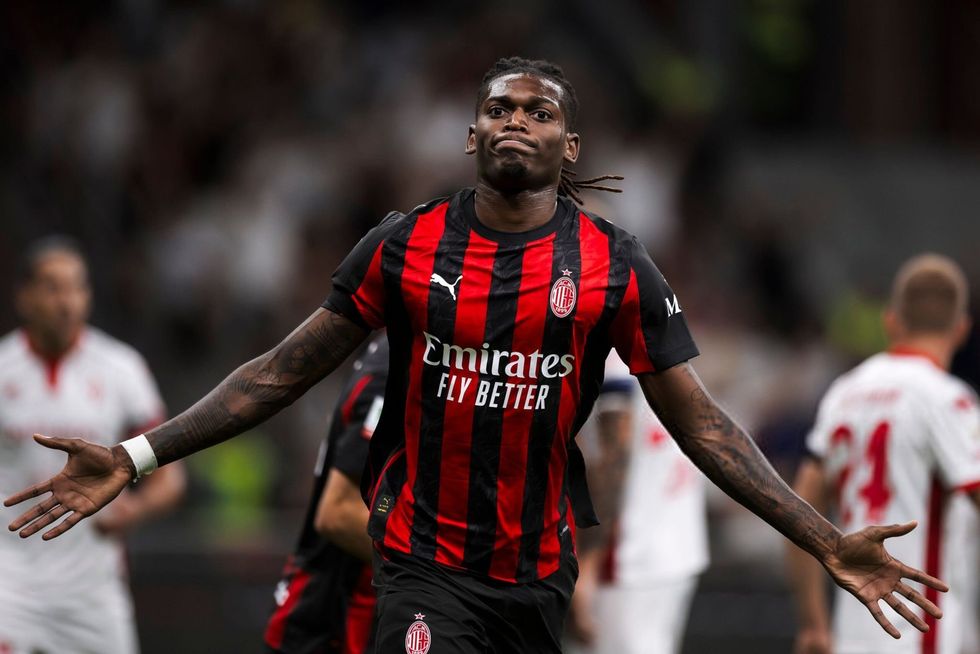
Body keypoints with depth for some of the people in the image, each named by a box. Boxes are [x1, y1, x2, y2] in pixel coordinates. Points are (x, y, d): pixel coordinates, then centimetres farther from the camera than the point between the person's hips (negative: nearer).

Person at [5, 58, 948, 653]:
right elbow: (284, 372, 4)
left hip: (542, 571, 2)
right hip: (425, 563, -2)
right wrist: (135, 459, -4)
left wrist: (826, 542, -7)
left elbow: (701, 425, 1)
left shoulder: (615, 267, 0)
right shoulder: (405, 246, 0)